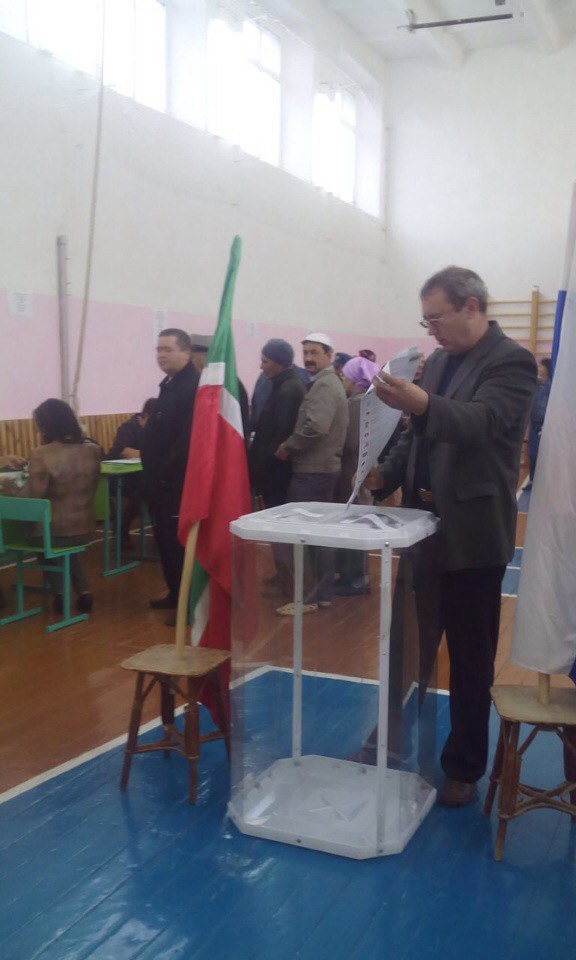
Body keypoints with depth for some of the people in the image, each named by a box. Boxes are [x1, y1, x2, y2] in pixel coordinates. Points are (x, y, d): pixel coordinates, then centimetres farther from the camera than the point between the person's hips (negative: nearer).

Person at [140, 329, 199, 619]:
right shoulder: (169, 385, 16)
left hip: (179, 483, -10)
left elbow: (189, 440, -25)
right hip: (163, 482, 10)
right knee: (165, 541, 17)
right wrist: (153, 474, 15)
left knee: (181, 544, -4)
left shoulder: (194, 388, -17)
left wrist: (166, 474, -23)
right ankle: (176, 594, 29)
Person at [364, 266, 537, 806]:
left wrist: (420, 403, -47)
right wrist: (388, 474, 2)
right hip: (424, 525, 7)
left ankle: (464, 766, 23)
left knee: (470, 658, 7)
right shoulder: (438, 361, 11)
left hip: (472, 534, -7)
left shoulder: (510, 362, -12)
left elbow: (481, 422, -30)